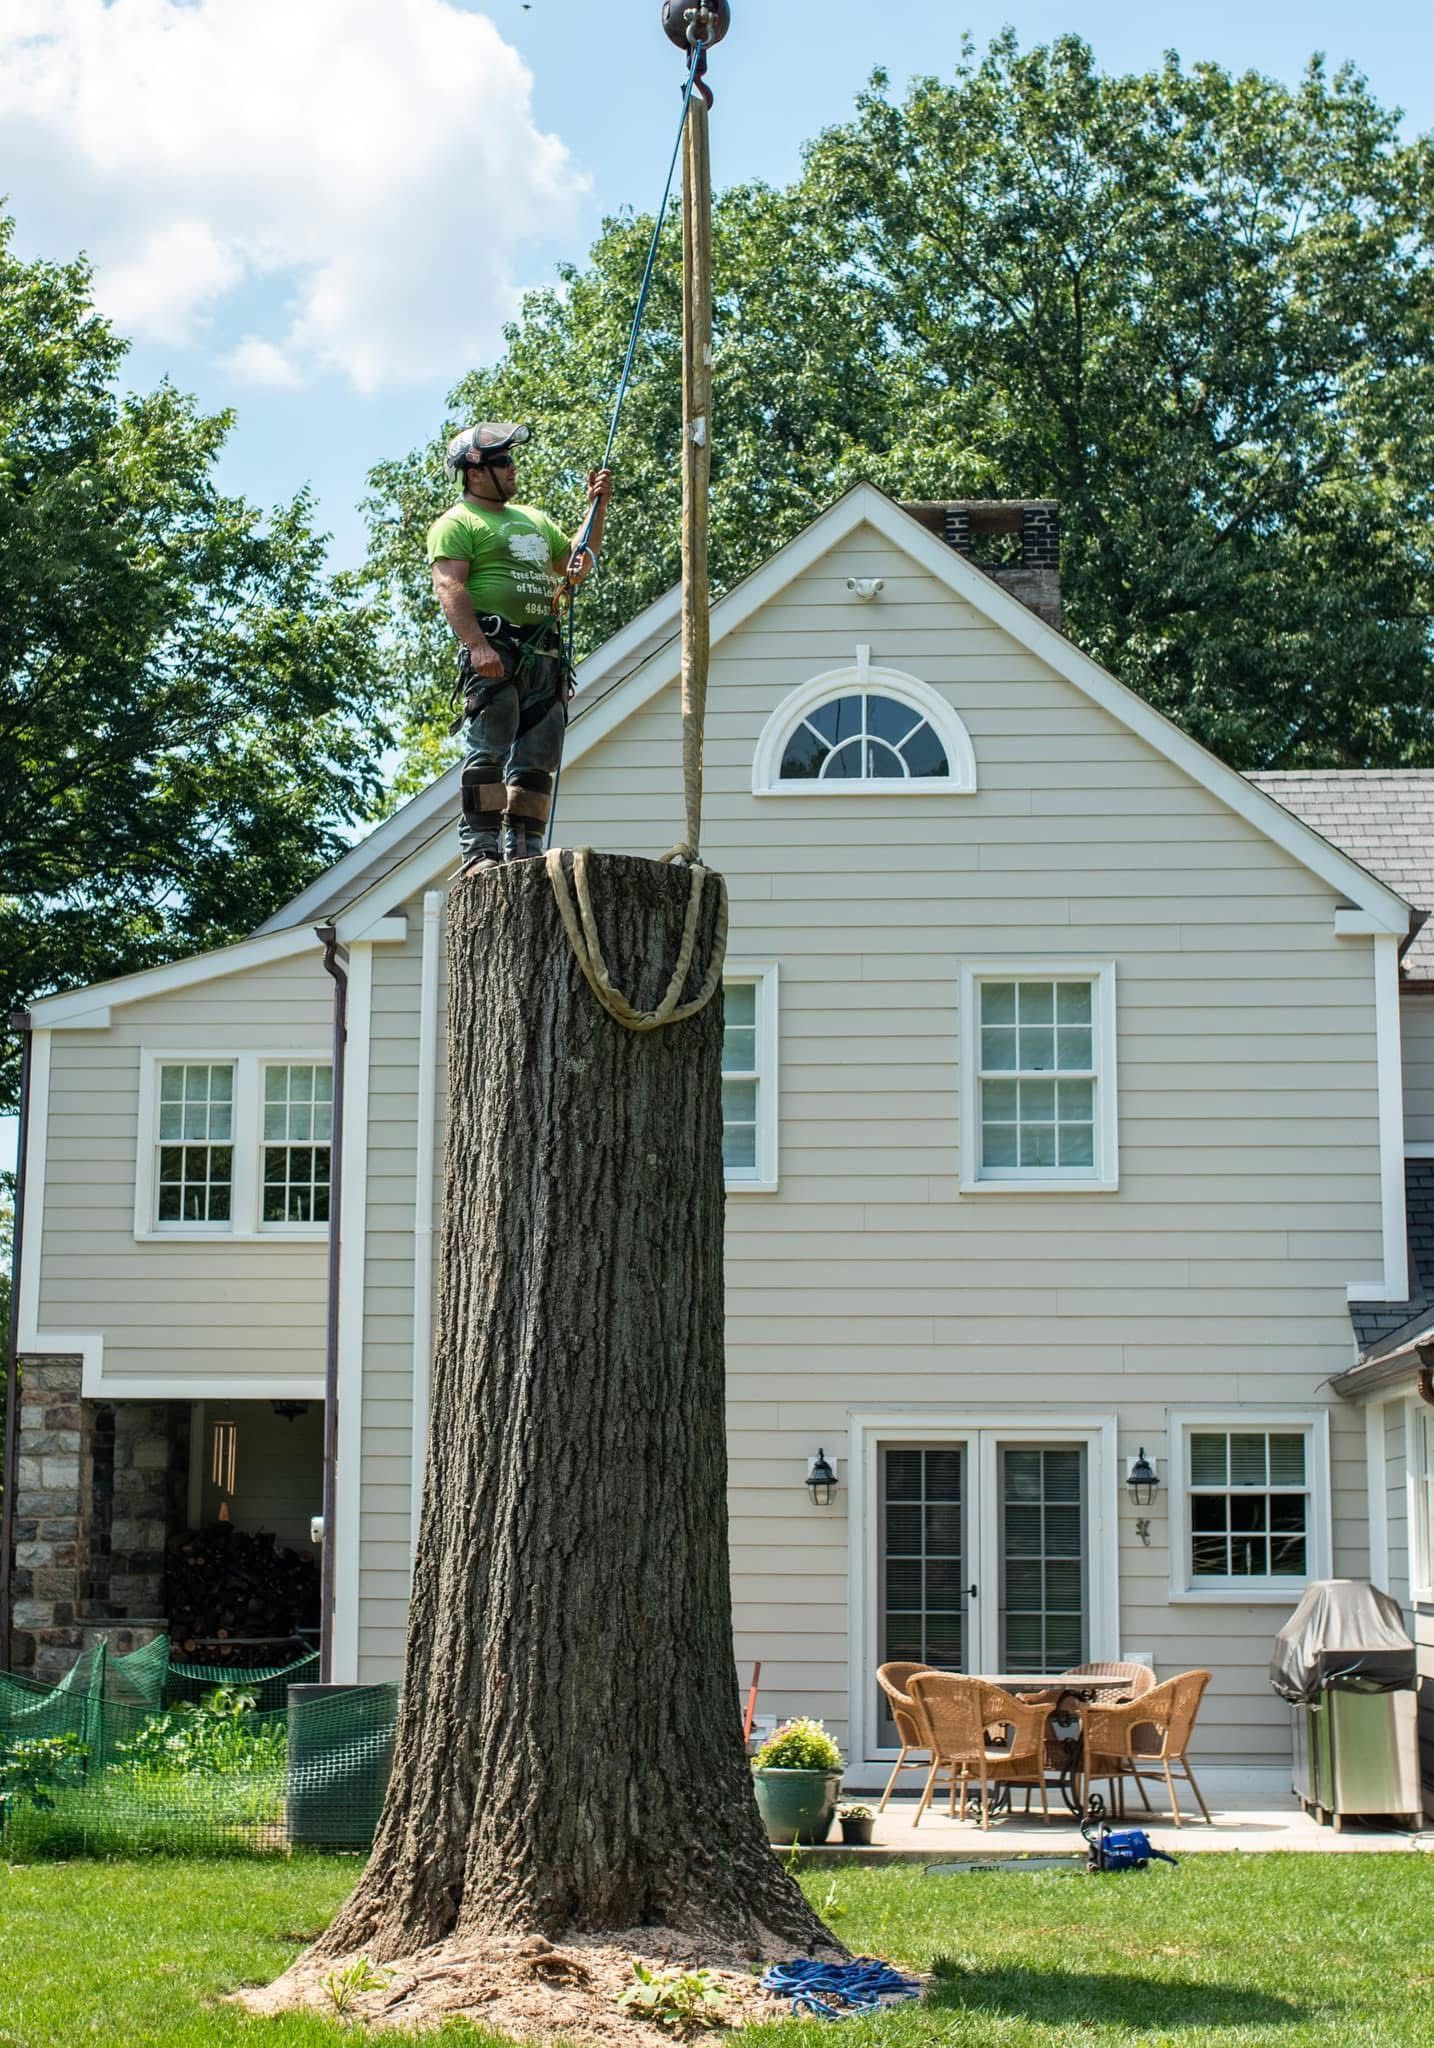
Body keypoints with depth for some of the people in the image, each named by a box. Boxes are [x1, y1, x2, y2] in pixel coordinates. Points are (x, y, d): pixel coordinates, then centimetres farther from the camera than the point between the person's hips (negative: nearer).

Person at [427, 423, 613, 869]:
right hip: (494, 654, -8)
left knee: (536, 761, 5)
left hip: (543, 656, 8)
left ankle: (524, 850, 9)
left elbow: (575, 566, 33)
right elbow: (450, 587, -12)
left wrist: (597, 509, 23)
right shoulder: (457, 523, 0)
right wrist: (476, 644, -26)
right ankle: (480, 850, -13)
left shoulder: (534, 519, 27)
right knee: (487, 754, -12)